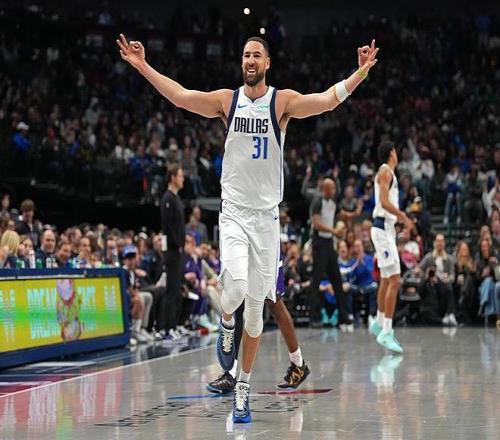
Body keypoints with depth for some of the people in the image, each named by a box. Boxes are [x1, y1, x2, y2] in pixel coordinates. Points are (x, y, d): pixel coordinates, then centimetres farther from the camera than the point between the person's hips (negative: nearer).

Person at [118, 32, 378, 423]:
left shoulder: (283, 101, -3)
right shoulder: (227, 100, 4)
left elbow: (329, 99, -17)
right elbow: (180, 96, 0)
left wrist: (361, 73, -30)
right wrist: (142, 66, -6)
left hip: (266, 215, 0)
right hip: (234, 212, 0)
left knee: (256, 307, 4)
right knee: (235, 287, -25)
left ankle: (243, 387, 17)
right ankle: (227, 324, 13)